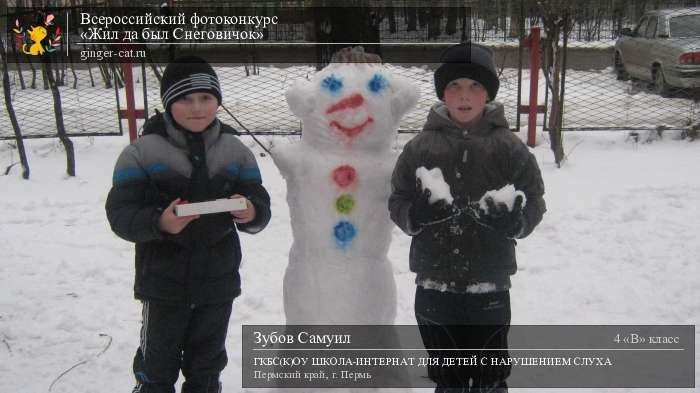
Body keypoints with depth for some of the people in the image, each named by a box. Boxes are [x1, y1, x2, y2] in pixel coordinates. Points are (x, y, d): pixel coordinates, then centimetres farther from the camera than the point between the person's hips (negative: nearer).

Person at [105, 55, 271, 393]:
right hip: (164, 282, -2)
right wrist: (160, 223, -32)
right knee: (157, 364, 12)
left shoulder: (234, 150, -1)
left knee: (207, 363, 21)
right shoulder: (143, 152, -10)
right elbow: (120, 215, -14)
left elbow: (261, 205, -1)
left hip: (218, 281, 3)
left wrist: (252, 213, -25)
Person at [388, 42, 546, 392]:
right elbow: (396, 202, 3)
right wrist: (415, 214, -18)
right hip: (434, 285, 1)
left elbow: (534, 203, 2)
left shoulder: (508, 147, -2)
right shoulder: (420, 147, -1)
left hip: (490, 286, -1)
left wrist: (514, 219, -19)